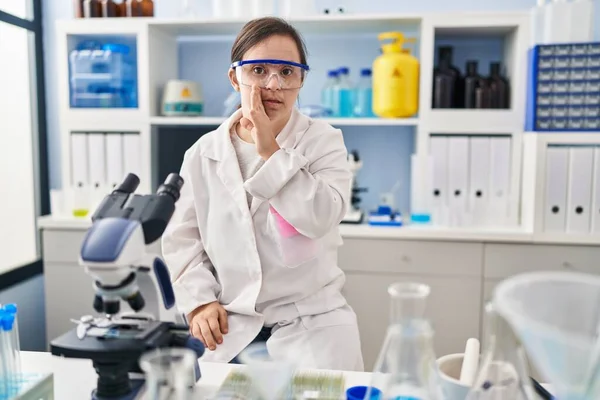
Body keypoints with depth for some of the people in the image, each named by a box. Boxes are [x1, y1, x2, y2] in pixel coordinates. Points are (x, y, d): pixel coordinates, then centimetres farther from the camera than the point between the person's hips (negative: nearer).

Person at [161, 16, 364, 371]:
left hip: (310, 319, -1)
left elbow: (322, 218, -20)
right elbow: (182, 239, 6)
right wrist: (198, 300, -7)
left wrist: (271, 151, -21)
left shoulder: (323, 141, -4)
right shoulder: (203, 154, 2)